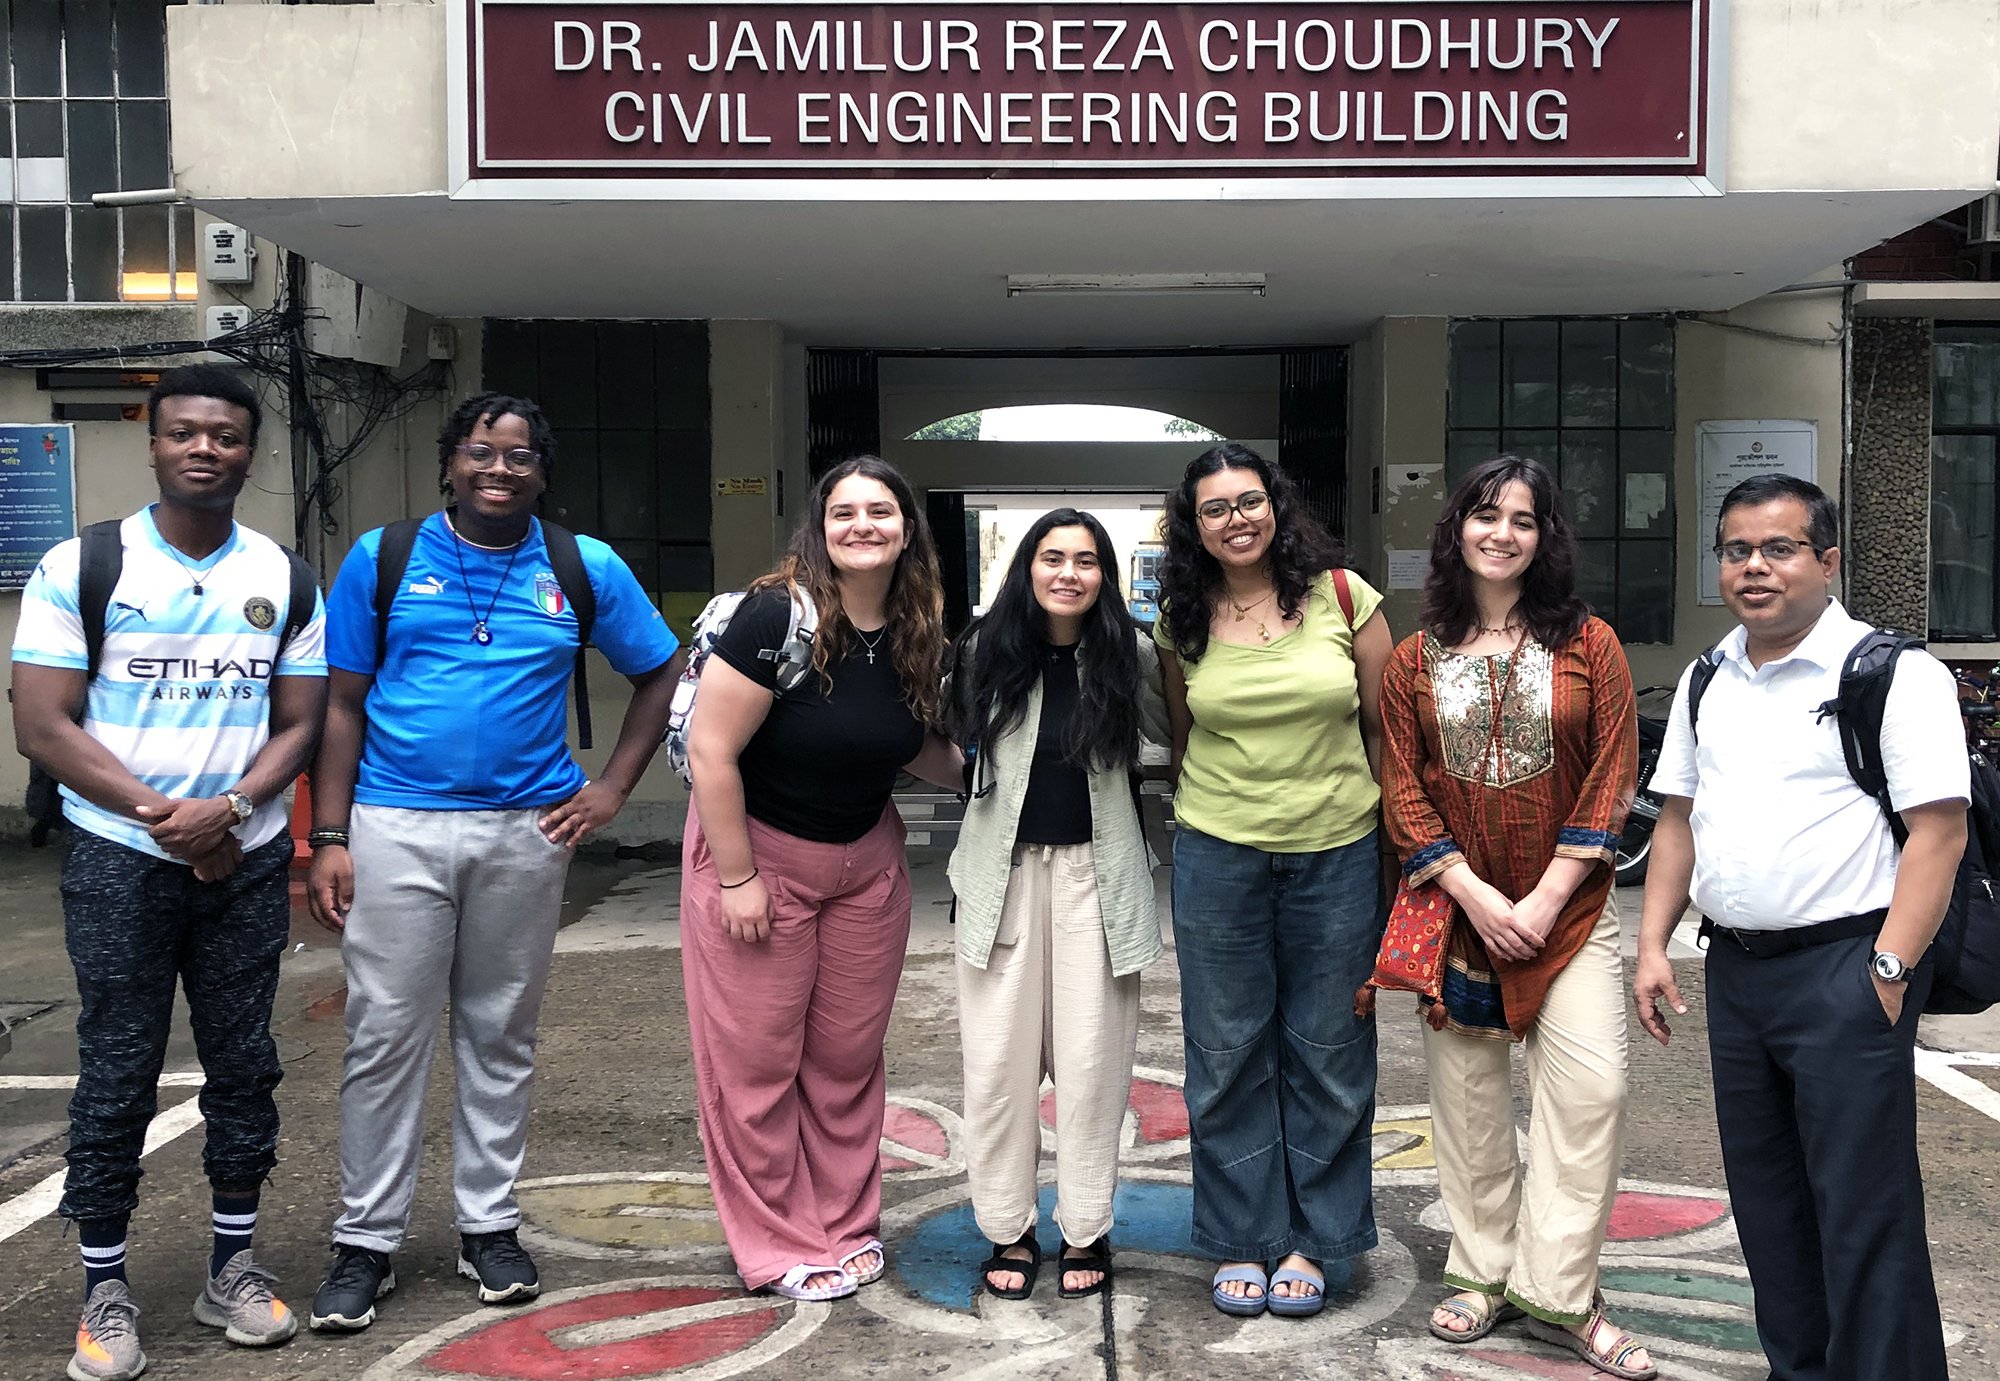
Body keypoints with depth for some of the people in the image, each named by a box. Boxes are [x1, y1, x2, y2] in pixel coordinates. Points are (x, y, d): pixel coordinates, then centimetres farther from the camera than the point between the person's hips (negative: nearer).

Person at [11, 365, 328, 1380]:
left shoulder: (285, 578, 5)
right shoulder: (81, 566, -3)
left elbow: (300, 725, 4)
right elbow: (41, 727, -7)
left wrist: (225, 809, -14)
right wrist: (165, 816, -13)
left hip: (247, 863, 3)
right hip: (121, 864, -2)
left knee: (242, 1066, 9)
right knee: (116, 1078, 3)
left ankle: (233, 1267, 23)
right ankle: (105, 1290, 16)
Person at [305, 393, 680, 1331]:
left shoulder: (587, 570, 4)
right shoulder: (382, 559, 3)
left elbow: (658, 676, 13)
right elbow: (343, 706, 3)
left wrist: (611, 789, 4)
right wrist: (329, 839, -3)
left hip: (526, 832, 1)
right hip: (396, 829, -1)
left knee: (502, 1037, 11)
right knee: (384, 1038, 1)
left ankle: (489, 1227, 25)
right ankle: (365, 1243, 15)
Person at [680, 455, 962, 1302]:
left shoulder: (917, 634, -3)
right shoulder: (778, 615, -22)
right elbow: (710, 749, -22)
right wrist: (737, 878, -19)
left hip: (866, 860, 6)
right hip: (758, 850, -6)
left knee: (849, 1054, 14)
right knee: (759, 1058, 4)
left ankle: (847, 1225, 30)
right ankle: (777, 1249, 19)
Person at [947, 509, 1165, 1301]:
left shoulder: (1130, 657, -2)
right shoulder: (987, 654, -1)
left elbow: (1173, 732, 12)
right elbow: (958, 745, 12)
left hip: (1096, 871, 0)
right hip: (1003, 870, 1)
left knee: (1092, 1057, 3)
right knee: (999, 1057, 3)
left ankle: (1086, 1232, 18)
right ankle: (1008, 1230, 18)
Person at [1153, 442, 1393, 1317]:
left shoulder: (1342, 595, -3)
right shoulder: (1182, 622, 2)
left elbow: (1384, 724, 2)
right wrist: (1197, 821, 11)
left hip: (1337, 853, -1)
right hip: (1218, 855, 1)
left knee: (1328, 1052, 8)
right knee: (1228, 1056, 8)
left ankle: (1310, 1241, 24)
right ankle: (1241, 1240, 23)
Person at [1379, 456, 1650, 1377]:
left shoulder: (1588, 644, 2)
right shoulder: (1416, 659, 5)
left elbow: (1611, 774, -3)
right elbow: (1401, 788, 1)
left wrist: (1547, 898, -10)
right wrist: (1475, 895, -10)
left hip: (1566, 906, -1)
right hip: (1454, 905, 1)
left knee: (1590, 1085, -9)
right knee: (1468, 1093, 7)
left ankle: (1557, 1295, 3)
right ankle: (1483, 1274, 21)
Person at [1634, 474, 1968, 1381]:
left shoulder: (1893, 673, -9)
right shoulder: (1707, 682, 12)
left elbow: (1938, 829, -14)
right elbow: (1678, 819, 16)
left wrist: (1888, 971, -19)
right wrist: (1653, 946, 8)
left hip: (1845, 967, -7)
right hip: (1735, 967, 7)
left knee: (1862, 1207, -3)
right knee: (1763, 1196, 16)